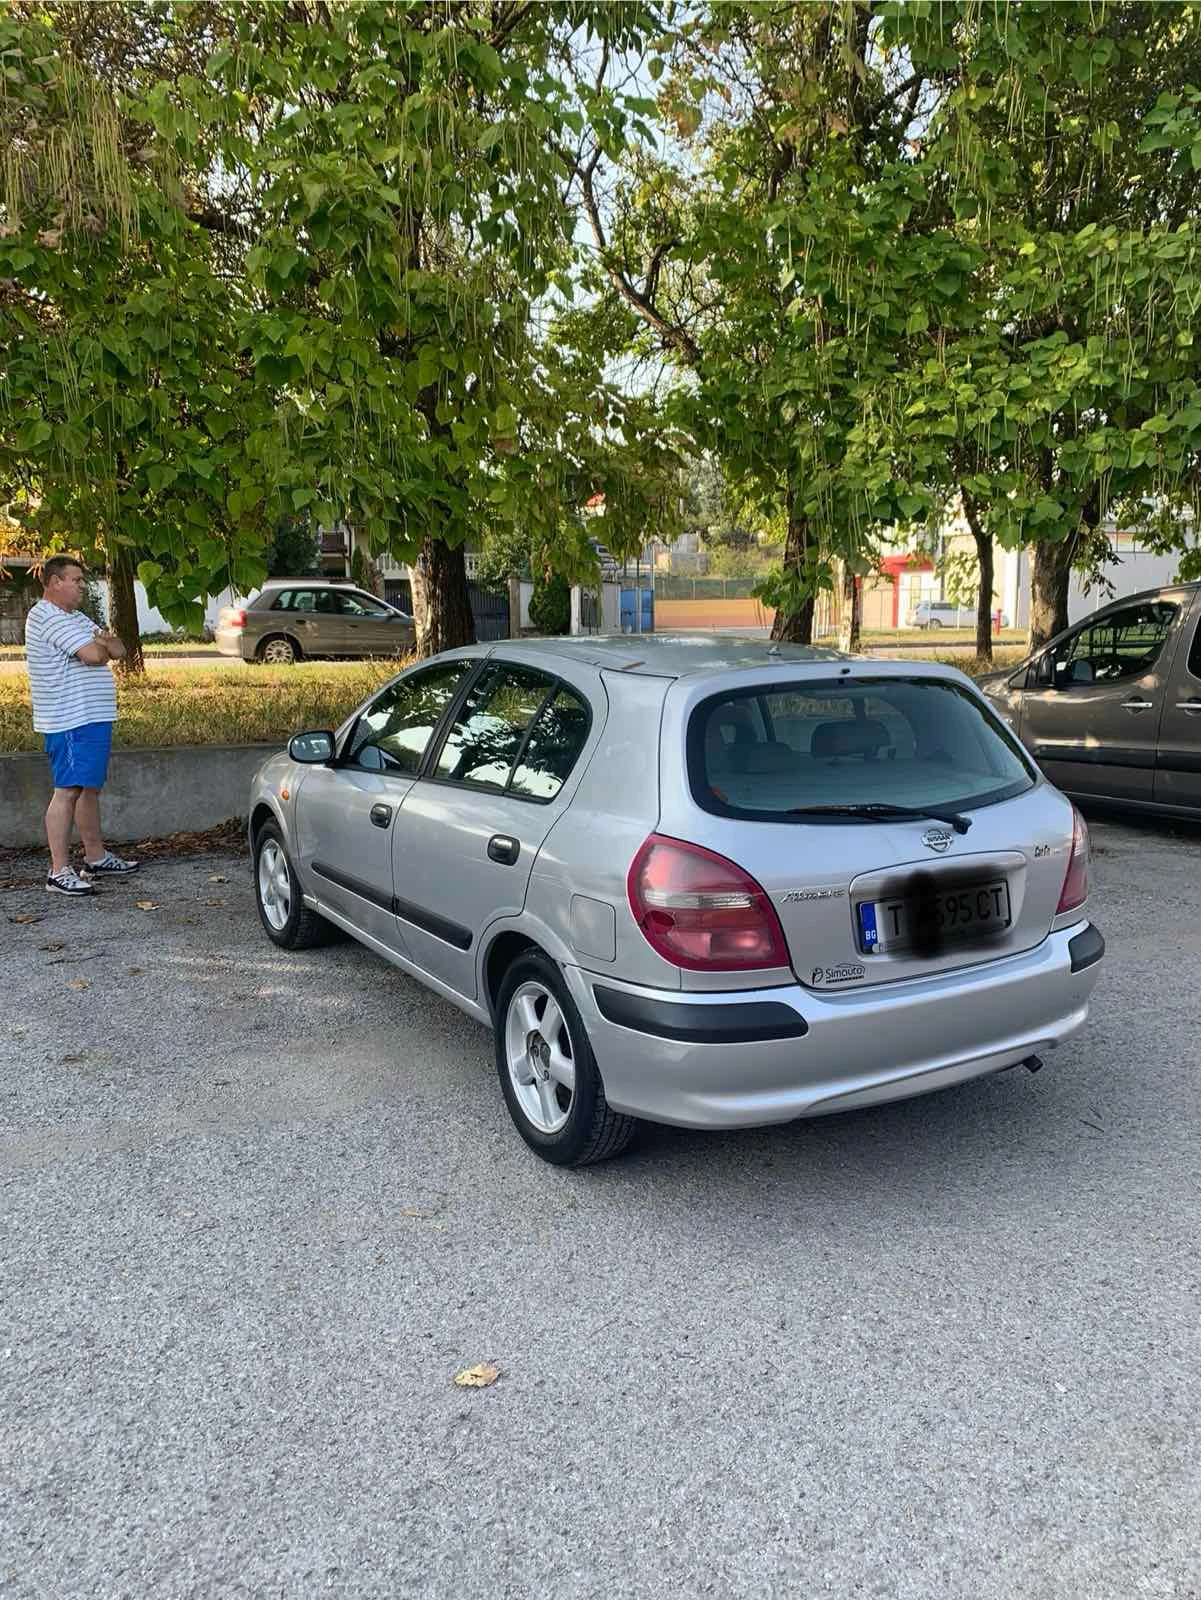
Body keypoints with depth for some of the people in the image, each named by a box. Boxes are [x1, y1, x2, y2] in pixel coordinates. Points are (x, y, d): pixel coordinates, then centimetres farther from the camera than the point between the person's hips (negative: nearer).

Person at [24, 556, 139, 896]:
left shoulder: (76, 618, 19)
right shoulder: (47, 616, -13)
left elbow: (119, 650, 13)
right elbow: (93, 655, -22)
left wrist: (101, 640, -9)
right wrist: (102, 645, 1)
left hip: (92, 717, 11)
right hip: (70, 719, -11)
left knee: (90, 788, 16)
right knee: (68, 790, -12)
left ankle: (96, 857, 27)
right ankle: (59, 872, -11)